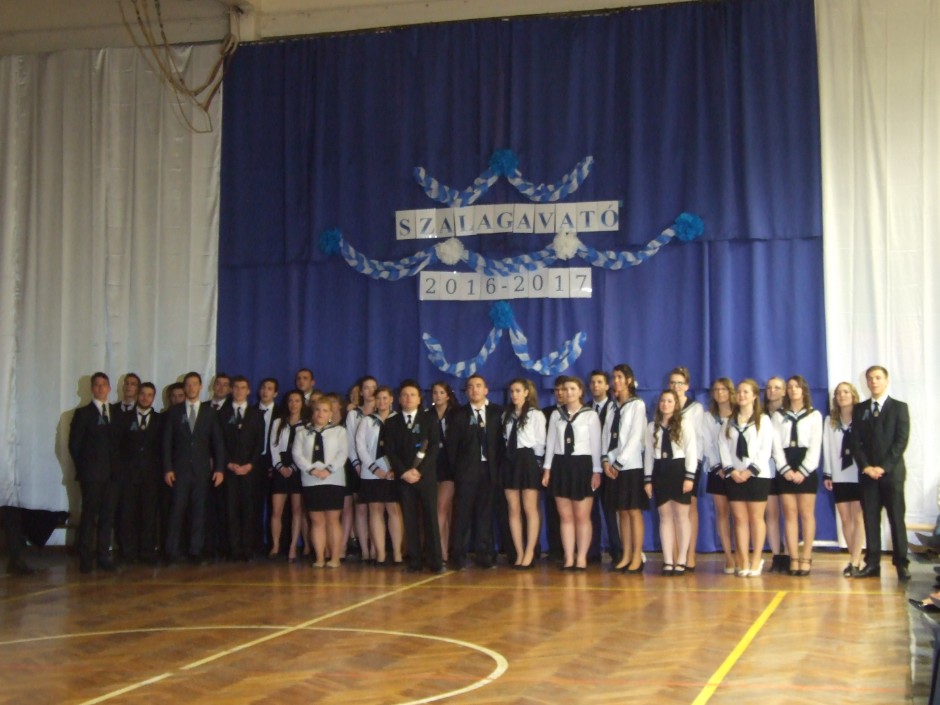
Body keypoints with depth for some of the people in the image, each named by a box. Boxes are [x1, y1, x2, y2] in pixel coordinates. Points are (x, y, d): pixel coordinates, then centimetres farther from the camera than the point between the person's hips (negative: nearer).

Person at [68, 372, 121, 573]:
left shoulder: (116, 413, 13)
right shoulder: (83, 413, 1)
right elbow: (74, 444, 0)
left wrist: (117, 465, 5)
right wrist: (83, 467, -3)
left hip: (111, 473, 4)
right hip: (91, 473, -4)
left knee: (107, 516, 3)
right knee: (89, 515, -3)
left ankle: (103, 555, 9)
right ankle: (85, 558, 0)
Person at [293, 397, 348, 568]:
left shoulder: (339, 431, 8)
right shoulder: (302, 433, 13)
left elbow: (343, 453, -2)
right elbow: (297, 454, 2)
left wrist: (329, 469, -15)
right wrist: (311, 469, -13)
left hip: (333, 480, -2)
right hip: (311, 481, 2)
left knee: (333, 520, -3)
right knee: (317, 520, 3)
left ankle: (335, 558, -1)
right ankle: (319, 558, 4)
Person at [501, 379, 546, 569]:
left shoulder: (535, 414, -4)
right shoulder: (506, 415, 13)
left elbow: (540, 441, -3)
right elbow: (505, 439, 12)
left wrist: (534, 460, -2)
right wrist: (509, 456, 1)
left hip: (528, 460, -6)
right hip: (510, 460, 6)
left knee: (530, 509, -4)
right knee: (513, 510, 4)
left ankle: (529, 554, 0)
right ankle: (519, 553, 8)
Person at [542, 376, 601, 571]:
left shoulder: (590, 415, -2)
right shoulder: (556, 415, 8)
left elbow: (596, 445, -3)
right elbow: (550, 442, 9)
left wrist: (596, 471, -6)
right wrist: (547, 468, 4)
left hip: (582, 465, -3)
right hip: (561, 465, 3)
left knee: (582, 516, -1)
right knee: (565, 516, 5)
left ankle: (581, 558, 6)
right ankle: (569, 558, 9)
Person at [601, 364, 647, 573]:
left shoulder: (637, 405, -4)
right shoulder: (613, 408, 14)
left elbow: (635, 437, -10)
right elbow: (606, 435, 10)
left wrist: (619, 462, -12)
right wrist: (605, 460, -4)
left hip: (631, 466, -6)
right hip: (613, 467, 6)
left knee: (634, 511, -4)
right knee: (621, 512, 6)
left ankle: (637, 558, -2)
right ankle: (626, 556, 9)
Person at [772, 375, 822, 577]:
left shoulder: (814, 415, 7)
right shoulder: (779, 416, 13)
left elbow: (815, 446, -1)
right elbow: (777, 446, 4)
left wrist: (802, 471, -11)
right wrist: (785, 469, -10)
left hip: (806, 469, -2)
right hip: (785, 470, 2)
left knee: (806, 514, -2)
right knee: (789, 515, 0)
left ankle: (806, 558, -1)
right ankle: (794, 559, 0)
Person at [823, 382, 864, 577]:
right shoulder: (830, 421, 12)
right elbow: (827, 448, 9)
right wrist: (827, 474, 4)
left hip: (858, 475, -5)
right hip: (839, 476, 5)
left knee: (858, 518, -4)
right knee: (845, 519, 7)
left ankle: (854, 562, -6)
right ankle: (856, 559, 15)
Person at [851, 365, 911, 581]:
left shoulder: (899, 407, 4)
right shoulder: (859, 409, 12)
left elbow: (901, 440, -5)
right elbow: (856, 441, 7)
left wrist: (883, 467, -13)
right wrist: (865, 466, -8)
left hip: (892, 472, -3)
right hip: (867, 472, 3)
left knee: (897, 519, -2)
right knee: (870, 519, 1)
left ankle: (901, 564, 1)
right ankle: (872, 563, 3)